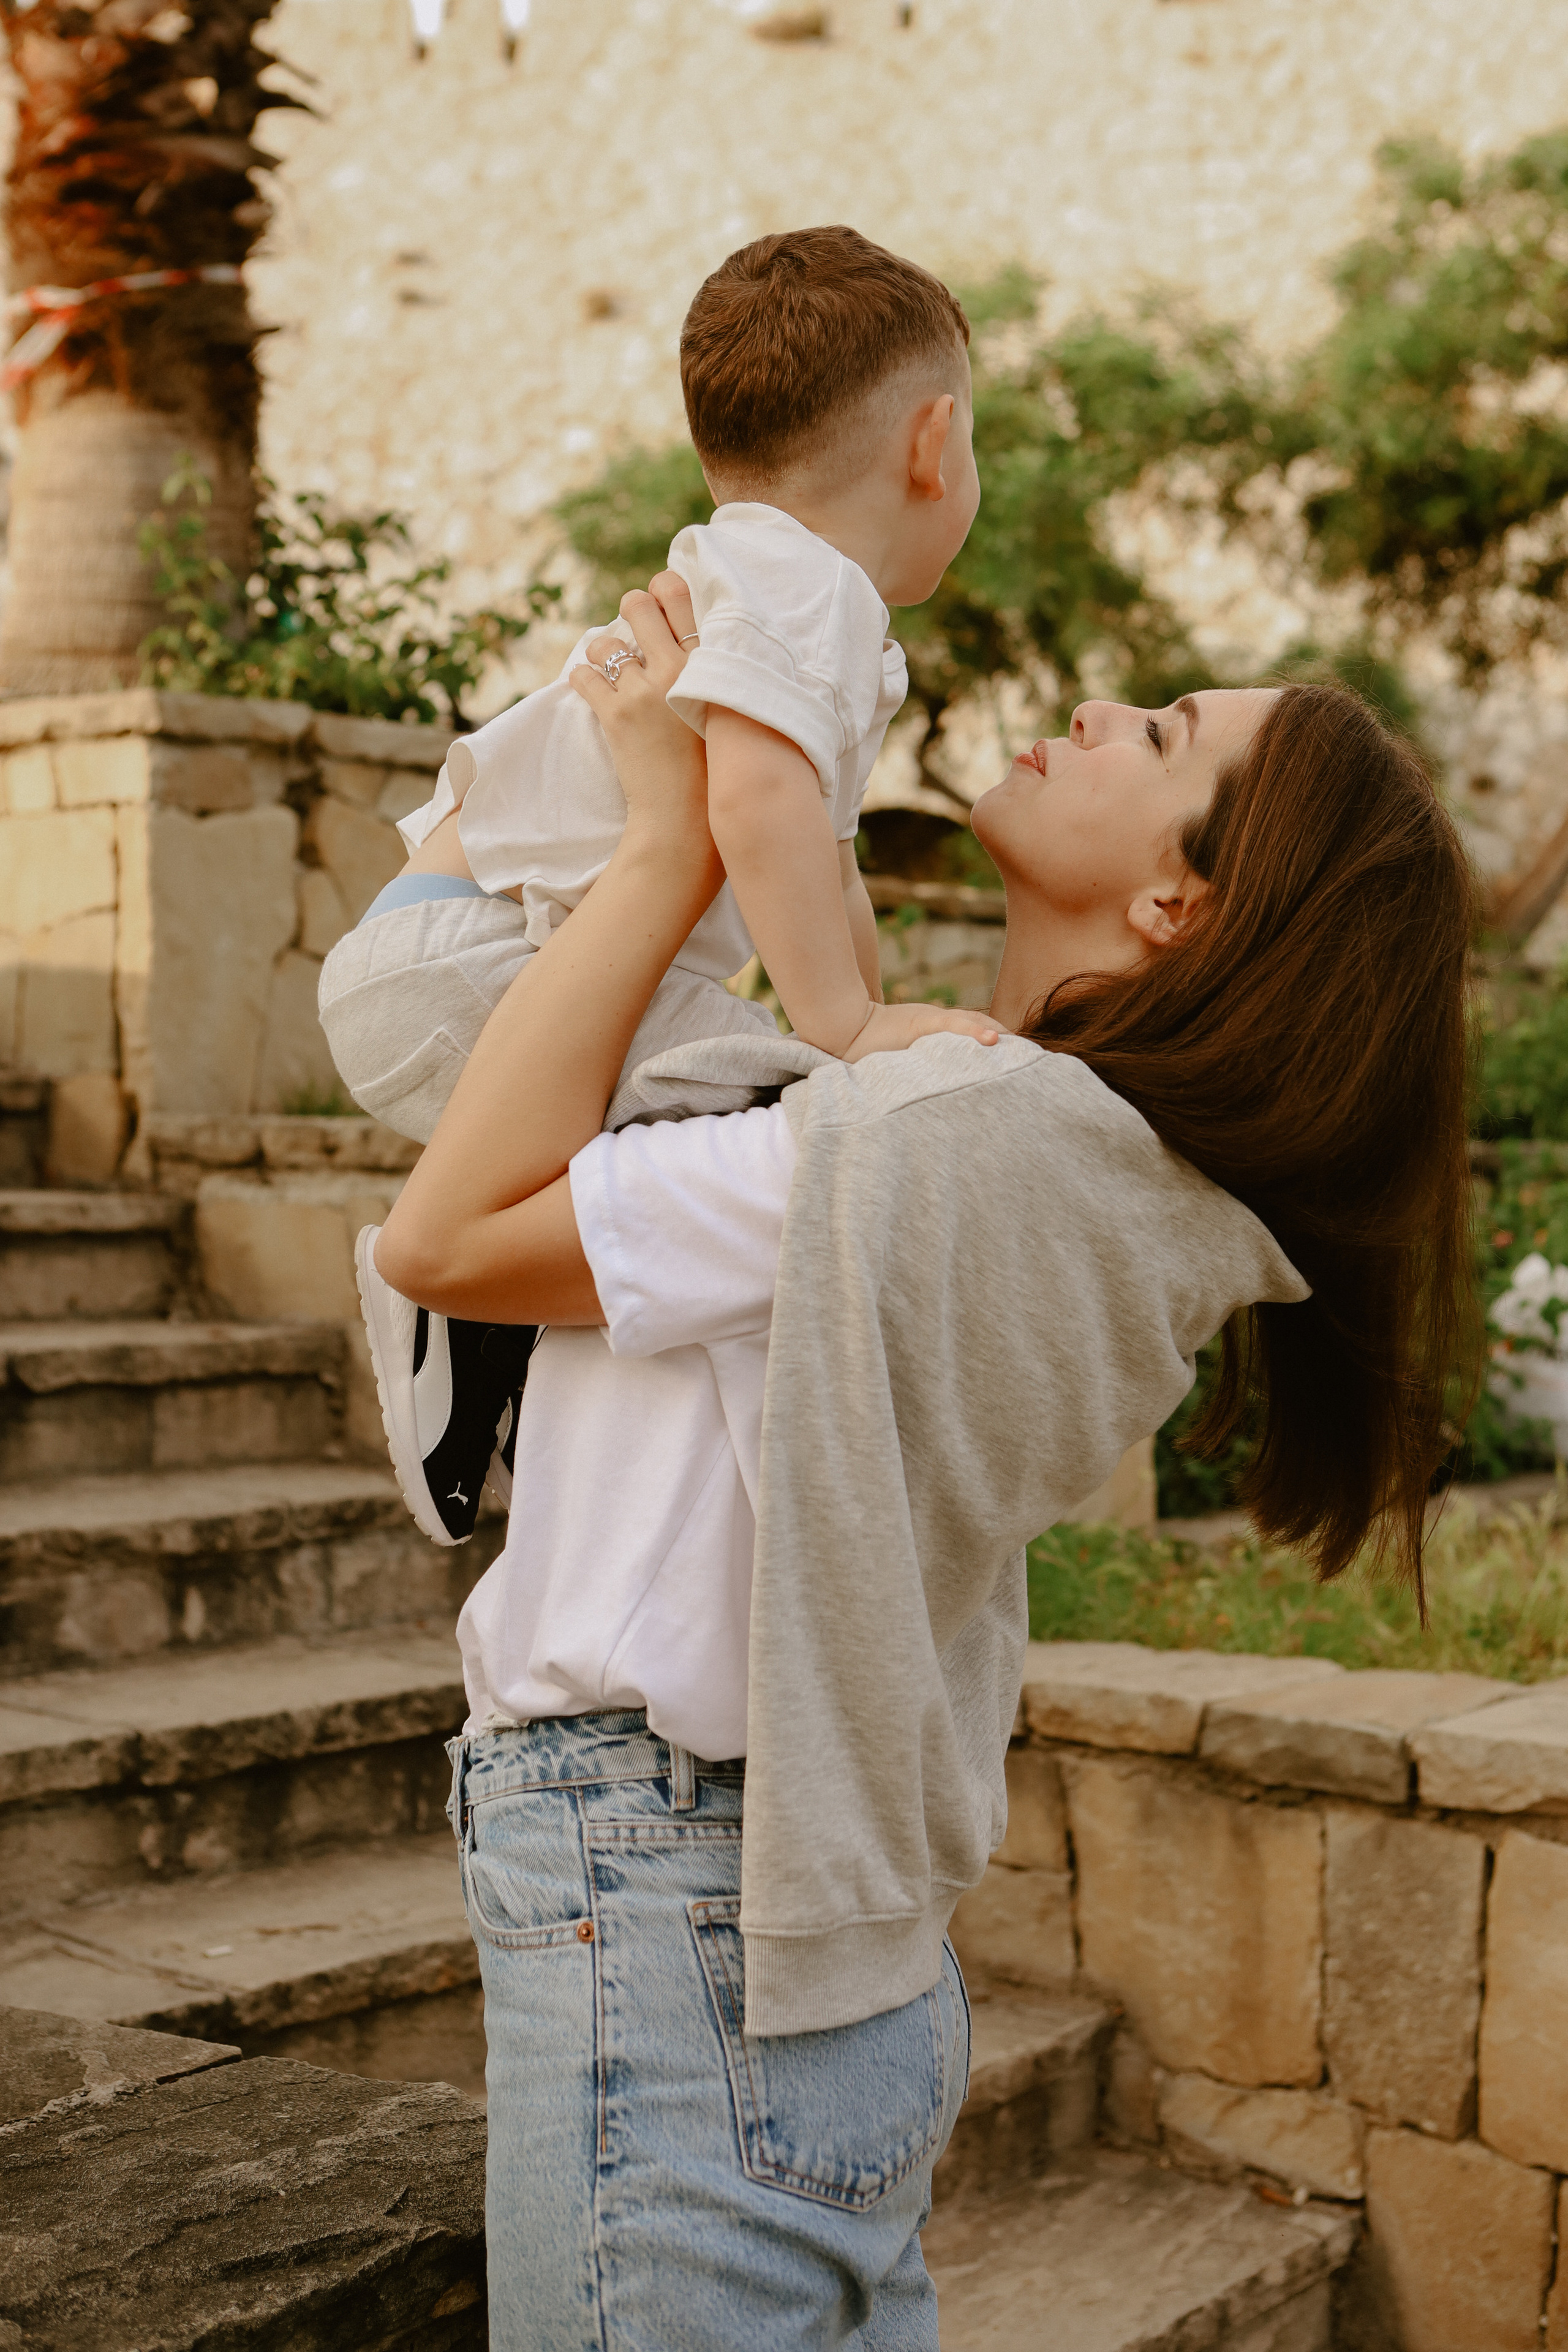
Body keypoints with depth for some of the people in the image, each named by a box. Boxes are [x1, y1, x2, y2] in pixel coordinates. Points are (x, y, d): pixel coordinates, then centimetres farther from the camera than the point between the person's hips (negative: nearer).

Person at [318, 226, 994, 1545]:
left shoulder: (782, 588, 22)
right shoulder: (802, 586, -13)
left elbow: (823, 867, 27)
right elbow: (755, 793, -32)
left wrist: (889, 1023, 22)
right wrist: (846, 1024, -33)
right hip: (465, 967, -11)